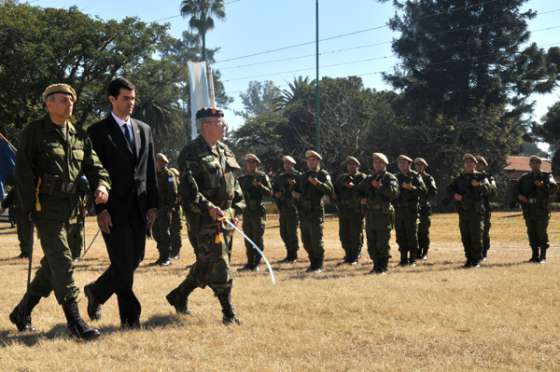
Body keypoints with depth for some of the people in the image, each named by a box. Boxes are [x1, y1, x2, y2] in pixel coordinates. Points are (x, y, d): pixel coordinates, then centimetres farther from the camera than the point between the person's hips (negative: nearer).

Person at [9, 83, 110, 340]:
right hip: (46, 206, -7)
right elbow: (23, 172, -7)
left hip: (69, 208, 7)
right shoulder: (34, 132, -3)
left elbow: (93, 165, 12)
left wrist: (101, 184, -10)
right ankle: (74, 322, -11)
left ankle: (22, 312, 28)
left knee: (53, 264, 12)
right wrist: (31, 208, -14)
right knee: (62, 261, -12)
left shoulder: (79, 136, 14)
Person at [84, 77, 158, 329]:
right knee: (123, 262, -5)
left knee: (135, 259, 8)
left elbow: (150, 170, 13)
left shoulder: (144, 129, 13)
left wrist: (153, 205, 7)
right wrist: (100, 209, -12)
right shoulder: (98, 131, -2)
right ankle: (130, 316, 7)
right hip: (114, 207, -5)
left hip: (139, 206, 5)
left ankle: (96, 291, 31)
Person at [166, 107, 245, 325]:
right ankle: (228, 311, -2)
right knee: (218, 264, -9)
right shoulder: (191, 153, -10)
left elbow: (234, 183, 21)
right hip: (202, 218, -8)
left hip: (224, 217, 8)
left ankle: (179, 295, 30)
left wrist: (236, 208, 10)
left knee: (206, 264, 13)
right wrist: (209, 208, -26)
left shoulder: (225, 151, 15)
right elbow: (189, 187, -18)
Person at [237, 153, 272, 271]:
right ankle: (250, 263, 14)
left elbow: (270, 192, -8)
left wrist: (259, 185, -21)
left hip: (258, 211, -5)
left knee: (257, 238, -5)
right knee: (248, 239, 7)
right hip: (247, 212, 5)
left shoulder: (262, 176, 0)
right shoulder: (242, 179, 13)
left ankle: (256, 263, -1)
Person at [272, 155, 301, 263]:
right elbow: (274, 190, 22)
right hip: (283, 209, 6)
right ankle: (289, 254, 20)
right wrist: (276, 194, 2)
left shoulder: (298, 176, -2)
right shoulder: (280, 177, 16)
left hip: (293, 208, -6)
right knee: (283, 232, 9)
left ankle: (293, 256, 2)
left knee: (292, 232, -7)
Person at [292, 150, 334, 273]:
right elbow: (295, 190, 27)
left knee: (316, 242, -7)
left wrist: (317, 183, -27)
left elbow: (330, 190, -15)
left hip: (316, 213, -6)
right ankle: (313, 263, 23)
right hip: (303, 213, 6)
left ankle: (319, 265, 4)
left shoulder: (323, 174, 0)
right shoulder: (303, 176, 18)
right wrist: (294, 193, 4)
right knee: (306, 242, 10)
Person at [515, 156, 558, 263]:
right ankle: (535, 255, 15)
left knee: (542, 233, -4)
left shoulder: (547, 176, 5)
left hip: (542, 210, -3)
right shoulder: (525, 178, 14)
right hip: (529, 211, 3)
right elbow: (516, 190, 15)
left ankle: (543, 256, 2)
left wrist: (543, 185, -26)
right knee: (532, 234, 6)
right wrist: (519, 195, -6)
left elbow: (554, 188, -9)